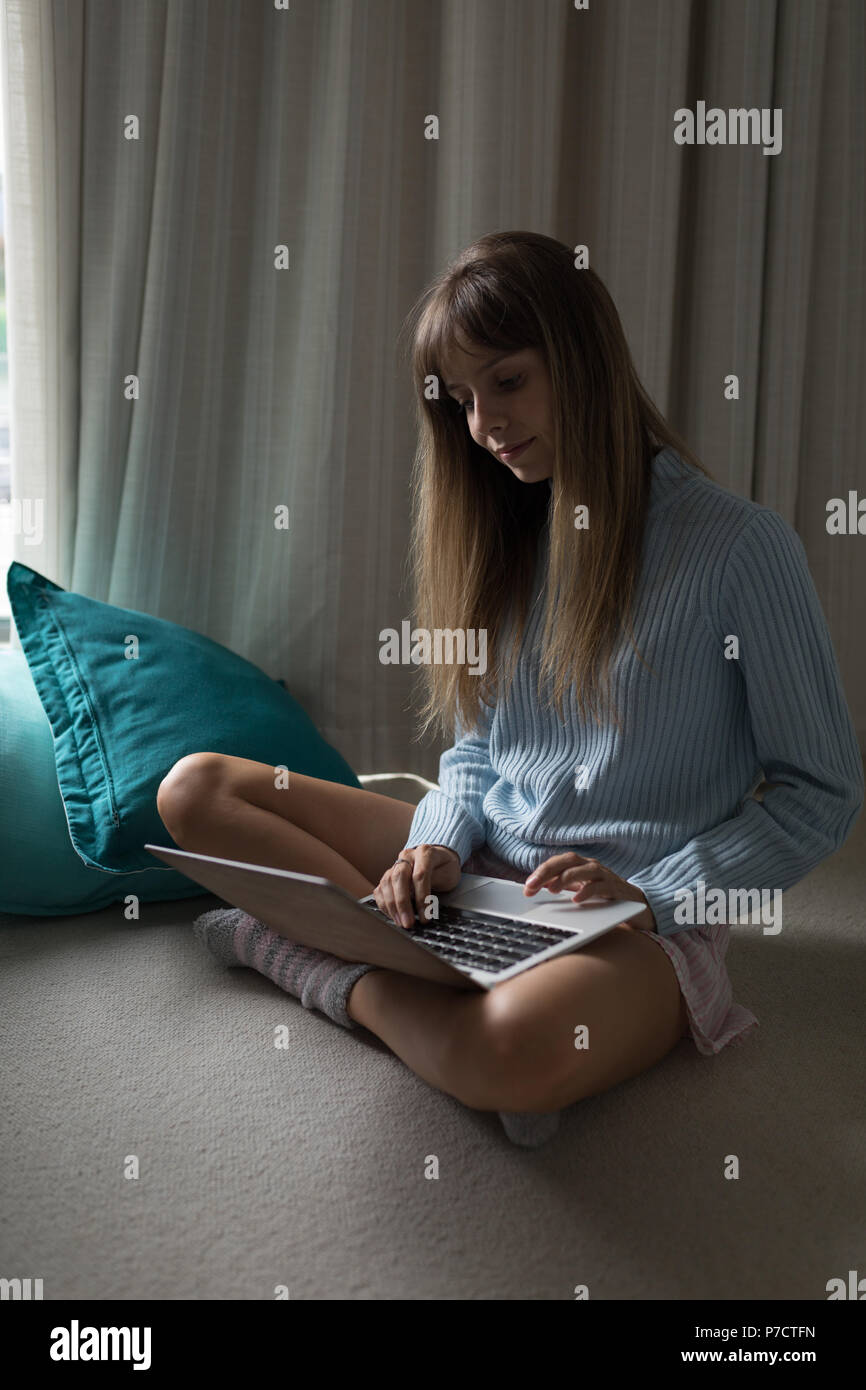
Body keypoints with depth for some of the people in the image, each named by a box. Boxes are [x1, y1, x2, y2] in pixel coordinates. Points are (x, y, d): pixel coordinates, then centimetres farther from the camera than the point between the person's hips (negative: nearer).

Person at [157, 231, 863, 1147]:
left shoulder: (739, 546, -10)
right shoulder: (505, 537, 9)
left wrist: (652, 895, -16)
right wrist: (439, 844, -8)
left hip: (646, 922, -5)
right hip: (480, 873, 6)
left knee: (516, 1047, -40)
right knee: (196, 789, -3)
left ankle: (316, 966, -10)